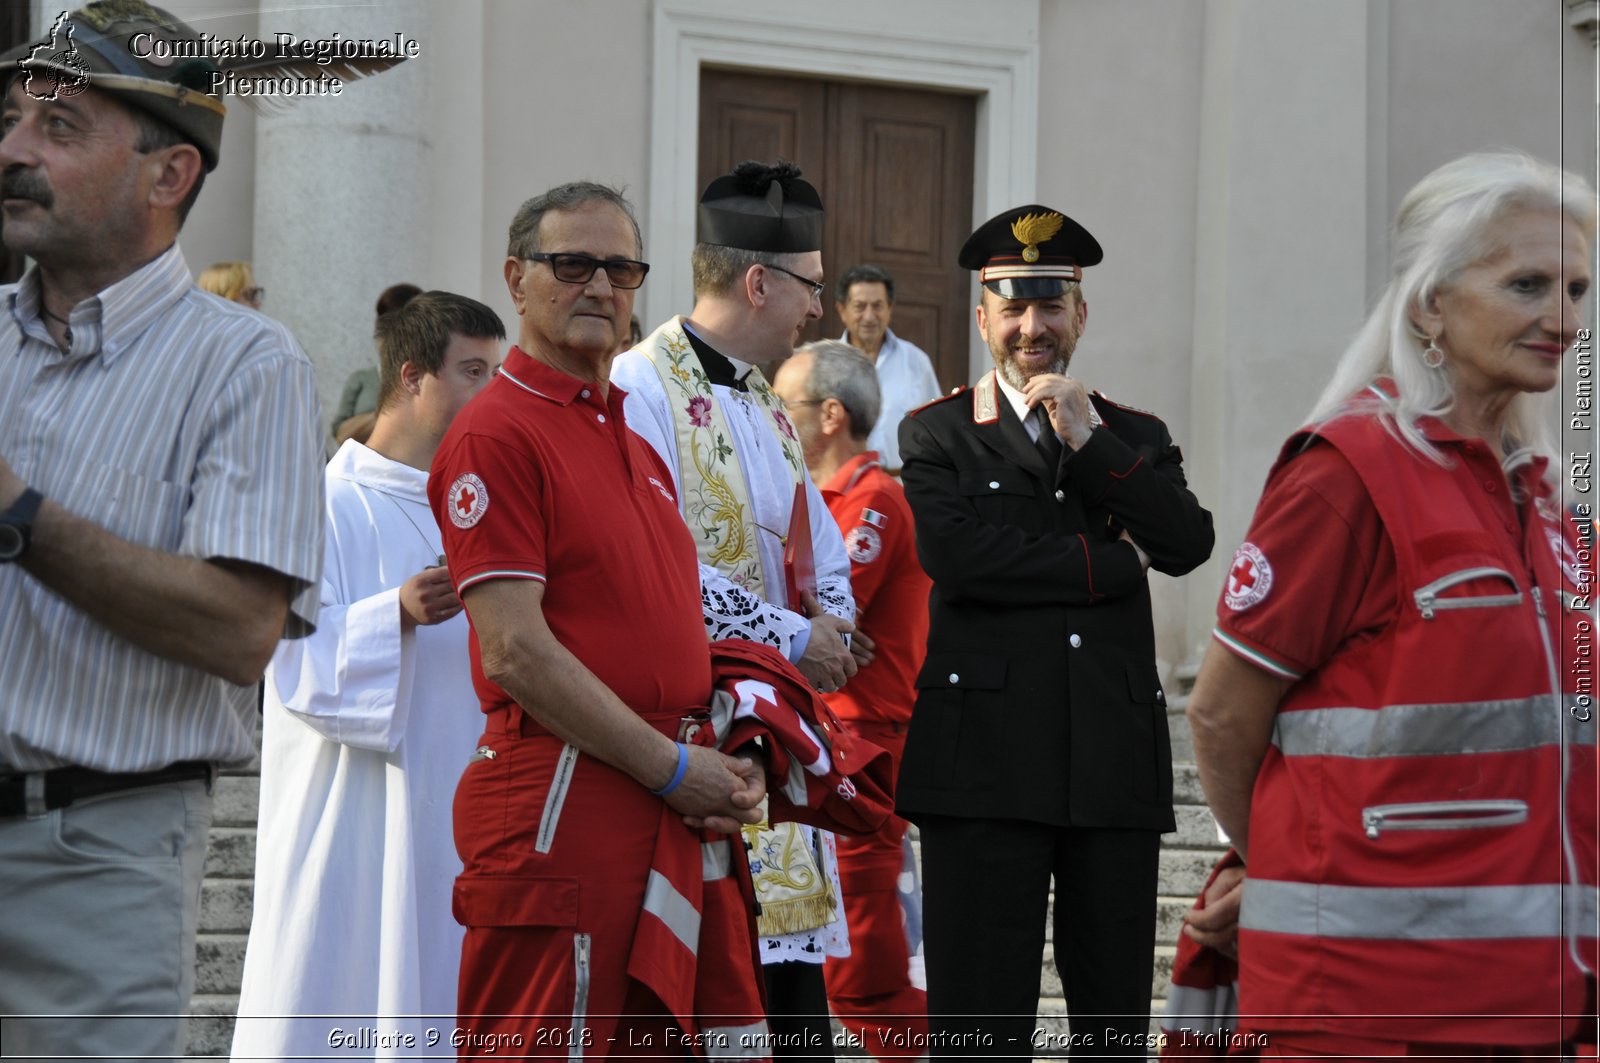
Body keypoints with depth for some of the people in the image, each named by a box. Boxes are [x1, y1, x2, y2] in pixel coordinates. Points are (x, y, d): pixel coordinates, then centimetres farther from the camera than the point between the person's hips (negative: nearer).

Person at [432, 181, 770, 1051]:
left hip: (678, 816, 9)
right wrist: (673, 768, -13)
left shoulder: (638, 448, 21)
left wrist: (725, 765, 5)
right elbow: (516, 653, -16)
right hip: (561, 808, -9)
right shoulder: (496, 433, -8)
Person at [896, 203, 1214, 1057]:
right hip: (986, 762, -3)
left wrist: (1089, 439, -7)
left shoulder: (1136, 437, 17)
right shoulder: (936, 435, 8)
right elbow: (952, 552, -10)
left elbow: (1188, 544, 0)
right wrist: (1112, 560, -5)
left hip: (1116, 763, 3)